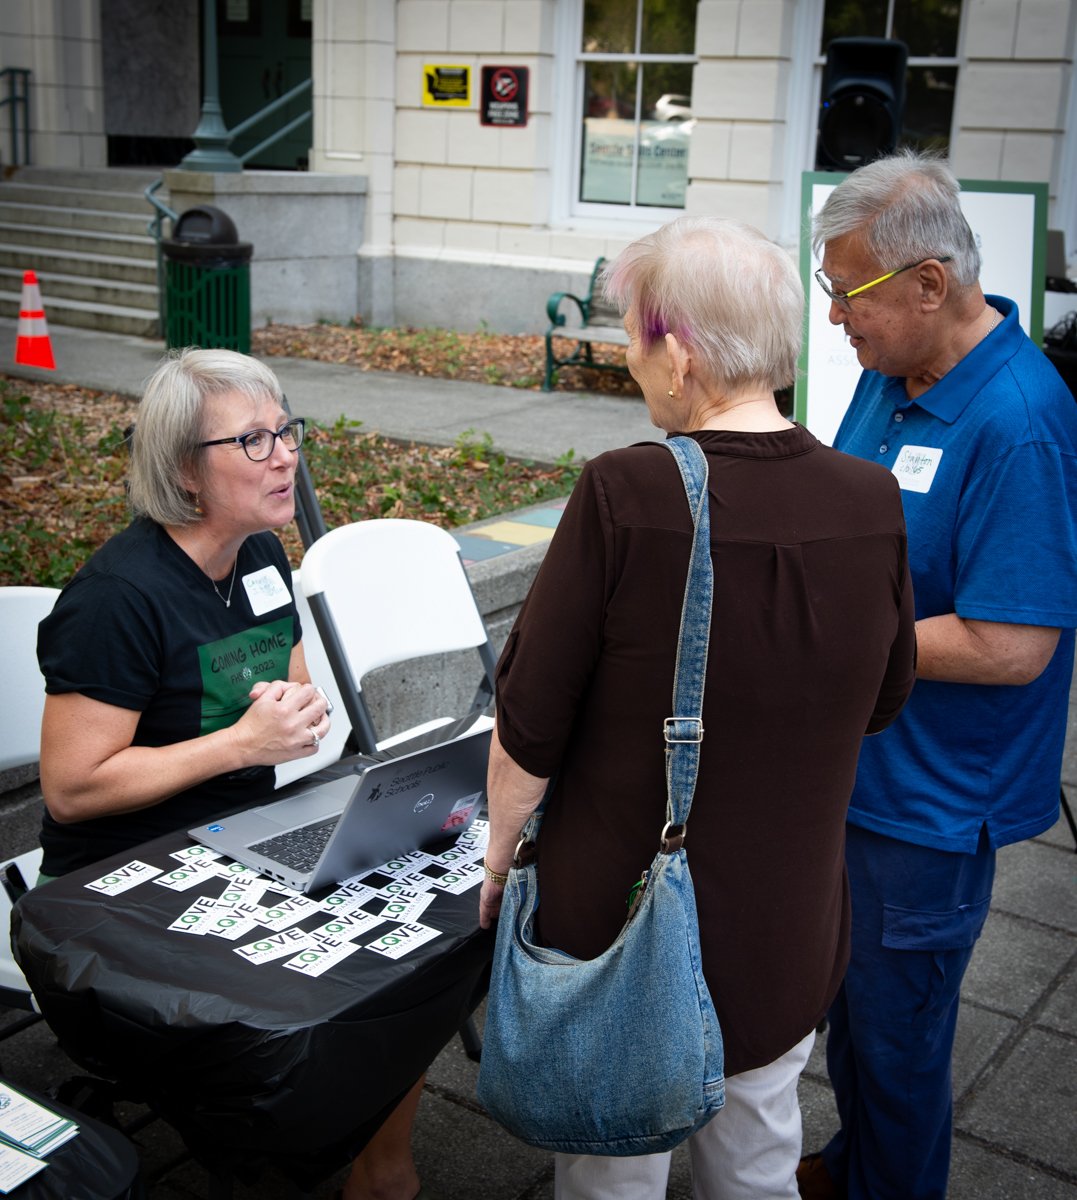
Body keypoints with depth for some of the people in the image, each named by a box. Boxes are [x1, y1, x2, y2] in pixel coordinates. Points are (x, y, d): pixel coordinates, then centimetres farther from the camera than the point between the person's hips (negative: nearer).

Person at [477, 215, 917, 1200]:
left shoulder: (625, 497, -23)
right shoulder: (873, 505, -11)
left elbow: (529, 726, -15)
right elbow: (885, 701, 5)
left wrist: (498, 860, 2)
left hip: (622, 931, -3)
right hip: (788, 933, 4)